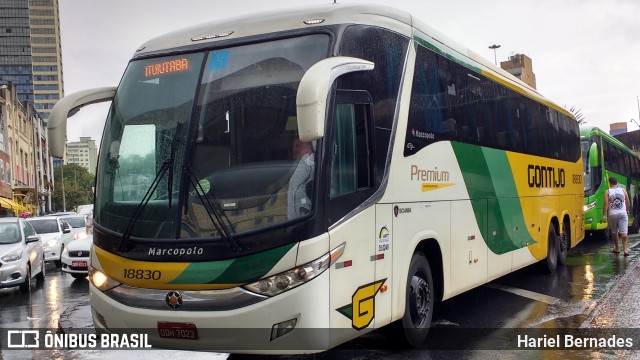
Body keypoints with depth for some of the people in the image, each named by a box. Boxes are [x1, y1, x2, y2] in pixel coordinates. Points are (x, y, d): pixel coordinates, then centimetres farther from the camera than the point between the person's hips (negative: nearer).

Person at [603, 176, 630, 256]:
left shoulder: (607, 192, -3)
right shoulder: (623, 190, 4)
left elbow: (606, 204, -10)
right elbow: (627, 202, 8)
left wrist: (604, 215, -8)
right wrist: (627, 211, 24)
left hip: (613, 214, -1)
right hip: (623, 213, 1)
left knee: (614, 232, 15)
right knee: (624, 232, -4)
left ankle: (616, 248, 26)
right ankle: (625, 249, -13)